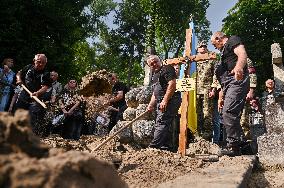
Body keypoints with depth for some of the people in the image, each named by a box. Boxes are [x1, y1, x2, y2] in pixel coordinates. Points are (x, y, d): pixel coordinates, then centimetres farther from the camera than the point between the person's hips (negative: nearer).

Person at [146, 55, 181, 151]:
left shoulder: (167, 69, -3)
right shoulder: (156, 75, 25)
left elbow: (172, 84, -17)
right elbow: (155, 93, 27)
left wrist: (165, 100, -22)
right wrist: (151, 105, 14)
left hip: (170, 101, -10)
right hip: (161, 103, 10)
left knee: (161, 124, -15)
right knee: (164, 126, 10)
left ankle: (153, 147, -18)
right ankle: (166, 147, 16)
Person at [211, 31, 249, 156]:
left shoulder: (232, 40, 8)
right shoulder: (225, 51, 34)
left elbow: (242, 54, -16)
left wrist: (239, 67, -38)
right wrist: (221, 97, 26)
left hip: (237, 80, -10)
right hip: (230, 84, 11)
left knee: (228, 113, -20)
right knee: (233, 117, 7)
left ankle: (233, 145, -18)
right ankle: (239, 144, 11)